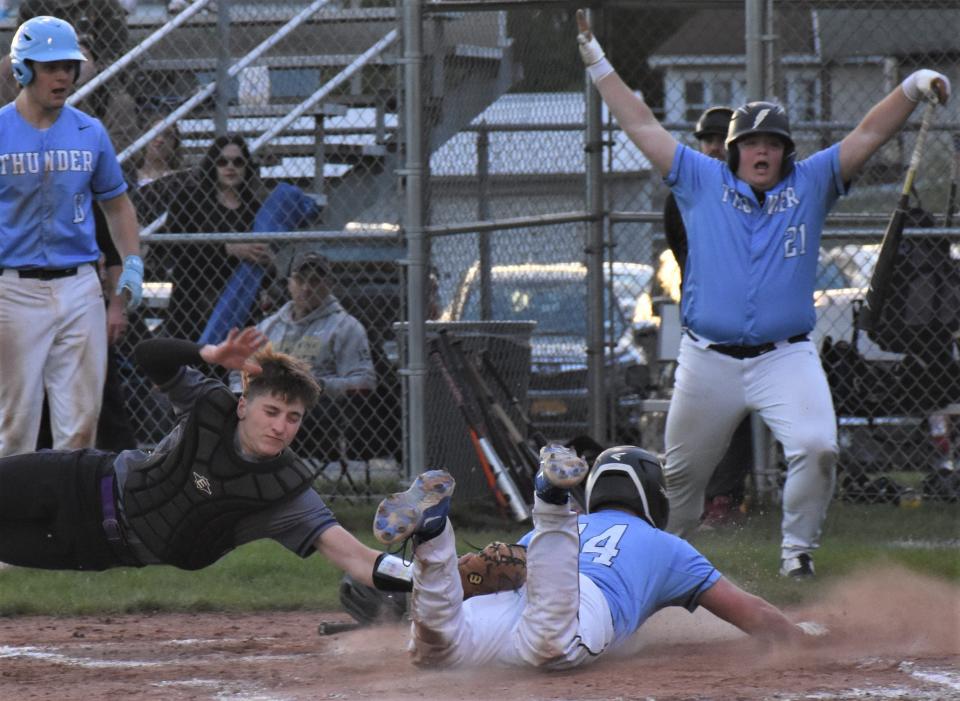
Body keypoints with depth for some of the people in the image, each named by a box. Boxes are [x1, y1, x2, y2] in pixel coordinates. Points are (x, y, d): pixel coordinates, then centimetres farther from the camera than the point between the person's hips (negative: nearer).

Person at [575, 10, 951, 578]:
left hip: (787, 357, -1)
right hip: (708, 360, 1)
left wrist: (913, 88, -11)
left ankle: (798, 547, -4)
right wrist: (596, 60, 10)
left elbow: (868, 136, 3)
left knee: (817, 447, -21)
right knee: (682, 469, 8)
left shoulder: (810, 184, 9)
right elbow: (643, 125, 10)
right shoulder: (702, 181, 9)